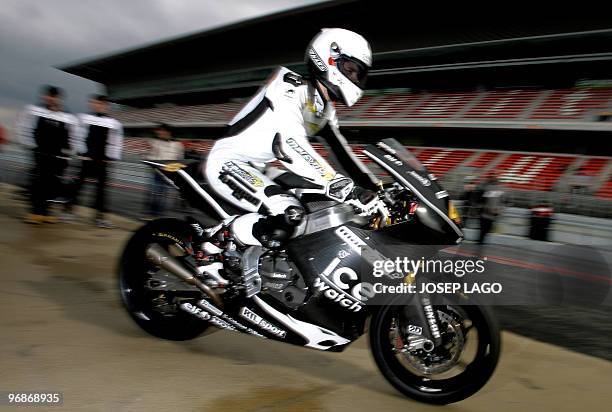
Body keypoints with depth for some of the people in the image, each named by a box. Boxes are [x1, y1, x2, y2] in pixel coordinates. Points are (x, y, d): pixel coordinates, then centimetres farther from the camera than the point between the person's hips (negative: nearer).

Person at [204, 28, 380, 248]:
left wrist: (374, 187, 3)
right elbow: (290, 146, -35)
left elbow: (342, 150, 13)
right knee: (291, 213, -31)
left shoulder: (327, 108, 9)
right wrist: (349, 190, -42)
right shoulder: (291, 87, -20)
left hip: (261, 169, 10)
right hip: (229, 163, -10)